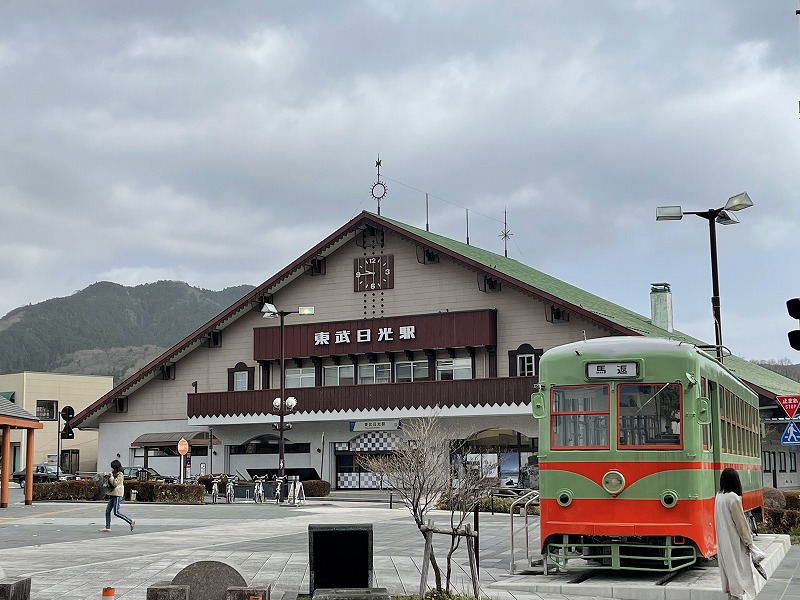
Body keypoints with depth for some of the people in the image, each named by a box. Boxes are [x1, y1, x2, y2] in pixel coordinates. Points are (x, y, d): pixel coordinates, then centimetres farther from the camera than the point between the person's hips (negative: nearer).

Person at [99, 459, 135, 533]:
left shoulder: (120, 475, -12)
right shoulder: (115, 474, 16)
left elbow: (115, 484, -21)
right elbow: (111, 483, 29)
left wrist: (110, 476, -15)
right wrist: (106, 476, 14)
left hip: (117, 495, -10)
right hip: (112, 494, 10)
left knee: (116, 512, -10)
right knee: (107, 510, 6)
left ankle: (131, 521, -5)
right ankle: (107, 527, 10)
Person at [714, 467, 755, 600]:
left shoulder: (718, 496, 4)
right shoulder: (733, 498, -19)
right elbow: (740, 522, -15)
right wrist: (748, 541, -6)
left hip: (722, 541, 8)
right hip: (734, 540, -8)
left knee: (727, 567, 15)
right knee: (737, 568, -2)